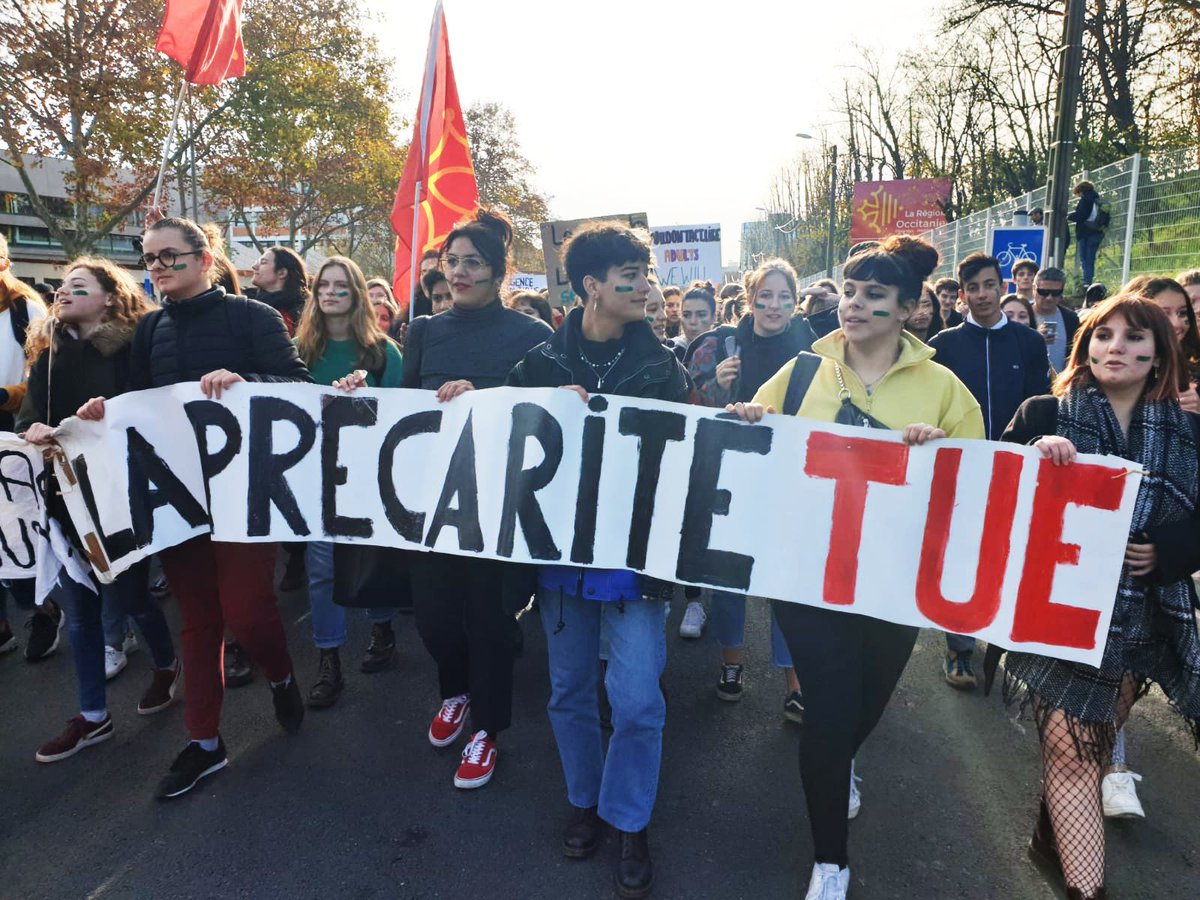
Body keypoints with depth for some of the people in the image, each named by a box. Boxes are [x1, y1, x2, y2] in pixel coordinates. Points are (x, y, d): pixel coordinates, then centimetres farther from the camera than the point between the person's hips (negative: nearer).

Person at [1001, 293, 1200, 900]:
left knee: (1091, 742, 17)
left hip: (1145, 621, 4)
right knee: (1069, 746, -5)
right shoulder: (1043, 414, -4)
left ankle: (1054, 839, 40)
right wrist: (1032, 456, -26)